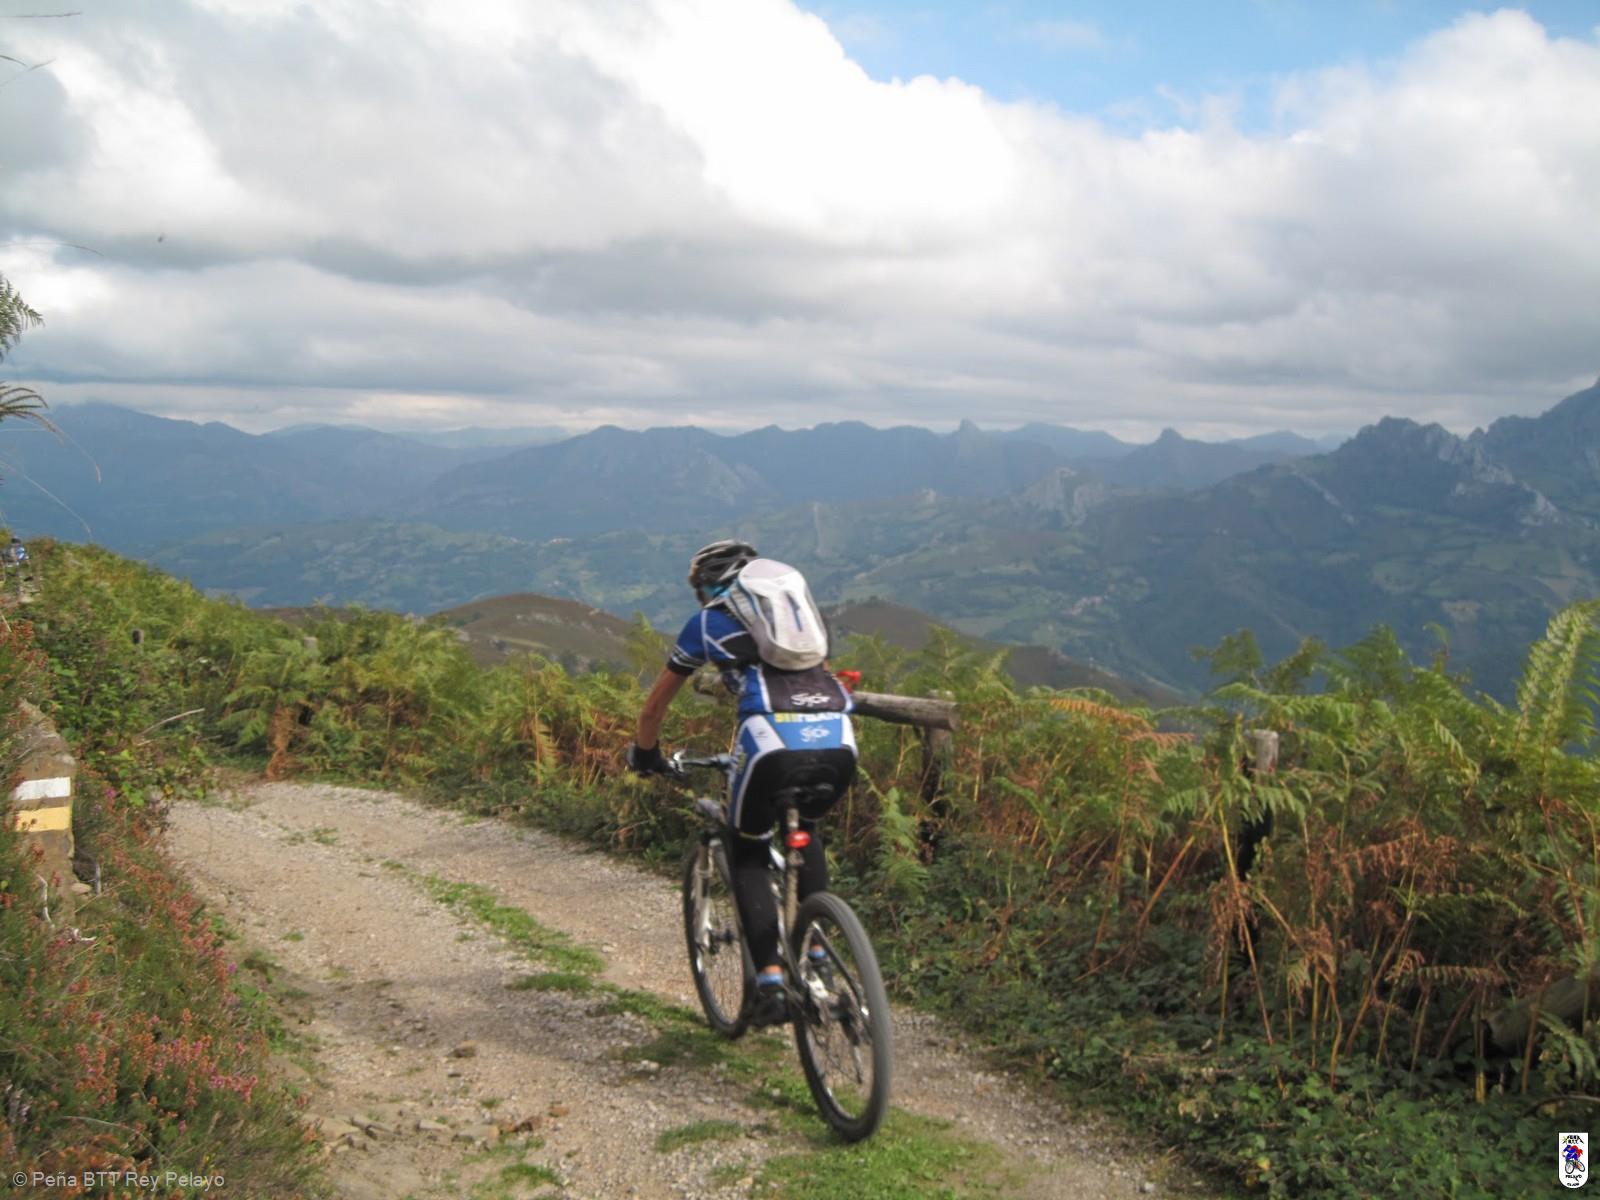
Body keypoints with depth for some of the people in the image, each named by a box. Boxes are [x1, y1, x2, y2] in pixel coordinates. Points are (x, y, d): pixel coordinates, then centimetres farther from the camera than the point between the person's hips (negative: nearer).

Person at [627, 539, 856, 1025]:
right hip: (838, 746, 4)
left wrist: (645, 755, 48)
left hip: (772, 745, -4)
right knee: (804, 830, 34)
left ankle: (771, 981, 7)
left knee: (748, 857, 20)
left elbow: (653, 707, 30)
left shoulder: (707, 622, 21)